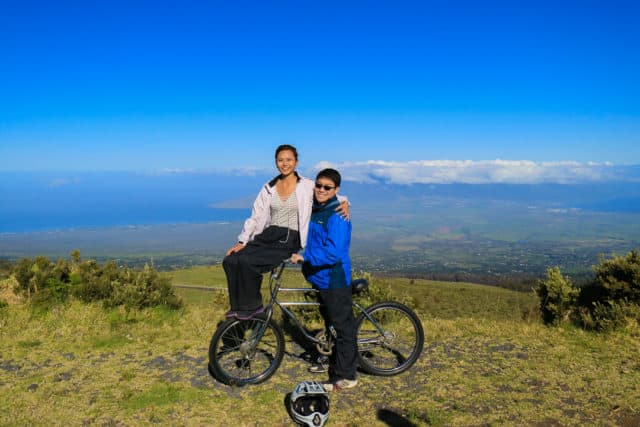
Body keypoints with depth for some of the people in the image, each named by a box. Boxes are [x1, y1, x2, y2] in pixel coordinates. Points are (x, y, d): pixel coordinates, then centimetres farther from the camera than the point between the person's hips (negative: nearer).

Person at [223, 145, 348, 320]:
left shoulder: (308, 186, 2)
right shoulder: (268, 188, 13)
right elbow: (255, 217, 10)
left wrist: (344, 203, -21)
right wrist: (242, 241, 1)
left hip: (289, 241, -5)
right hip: (267, 236, 5)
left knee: (247, 262, -27)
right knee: (230, 261, -18)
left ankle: (252, 307, -4)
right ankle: (238, 307, 0)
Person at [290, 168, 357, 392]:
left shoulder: (336, 215, -18)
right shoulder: (314, 210, 10)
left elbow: (333, 252, -26)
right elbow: (306, 238, 25)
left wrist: (304, 257, -30)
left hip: (334, 279, -9)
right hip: (319, 276, 9)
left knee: (342, 326, 1)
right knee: (331, 324, 22)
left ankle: (345, 377, 11)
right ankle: (332, 363, 38)